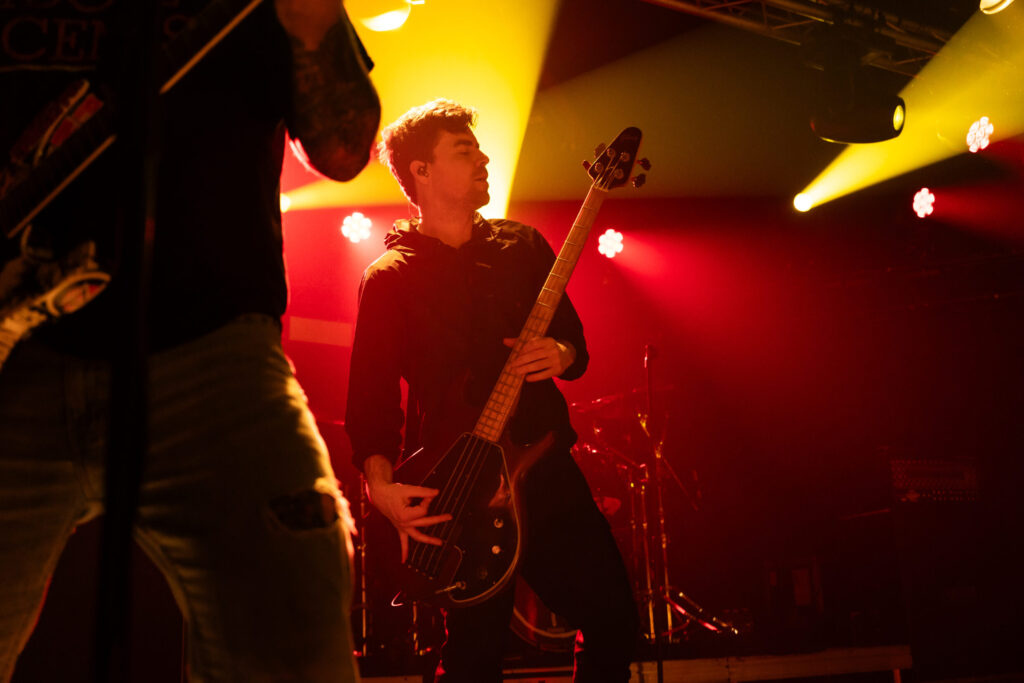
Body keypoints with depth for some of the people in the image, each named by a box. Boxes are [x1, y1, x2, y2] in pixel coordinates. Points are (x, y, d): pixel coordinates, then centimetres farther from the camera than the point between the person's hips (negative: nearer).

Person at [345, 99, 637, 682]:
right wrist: (380, 484, -19)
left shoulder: (523, 245, 11)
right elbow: (371, 393, -4)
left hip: (547, 465, 4)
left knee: (615, 616, 6)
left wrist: (561, 355, -9)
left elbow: (575, 336, 16)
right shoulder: (390, 278, 0)